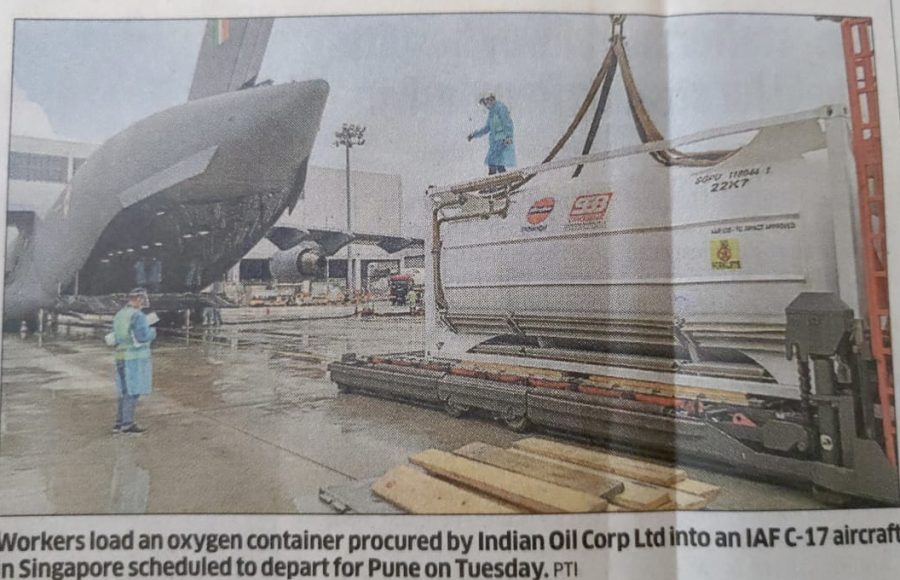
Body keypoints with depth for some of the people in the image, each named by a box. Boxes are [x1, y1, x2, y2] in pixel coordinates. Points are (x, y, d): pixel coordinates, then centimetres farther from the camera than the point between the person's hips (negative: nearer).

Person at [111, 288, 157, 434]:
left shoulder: (119, 315, 12)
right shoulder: (138, 316, -15)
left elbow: (115, 336, 16)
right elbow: (143, 337, -20)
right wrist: (152, 331, -2)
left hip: (121, 356, 8)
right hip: (136, 357, -8)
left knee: (125, 391, 15)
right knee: (133, 391, -3)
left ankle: (119, 423, 18)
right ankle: (127, 424, -1)